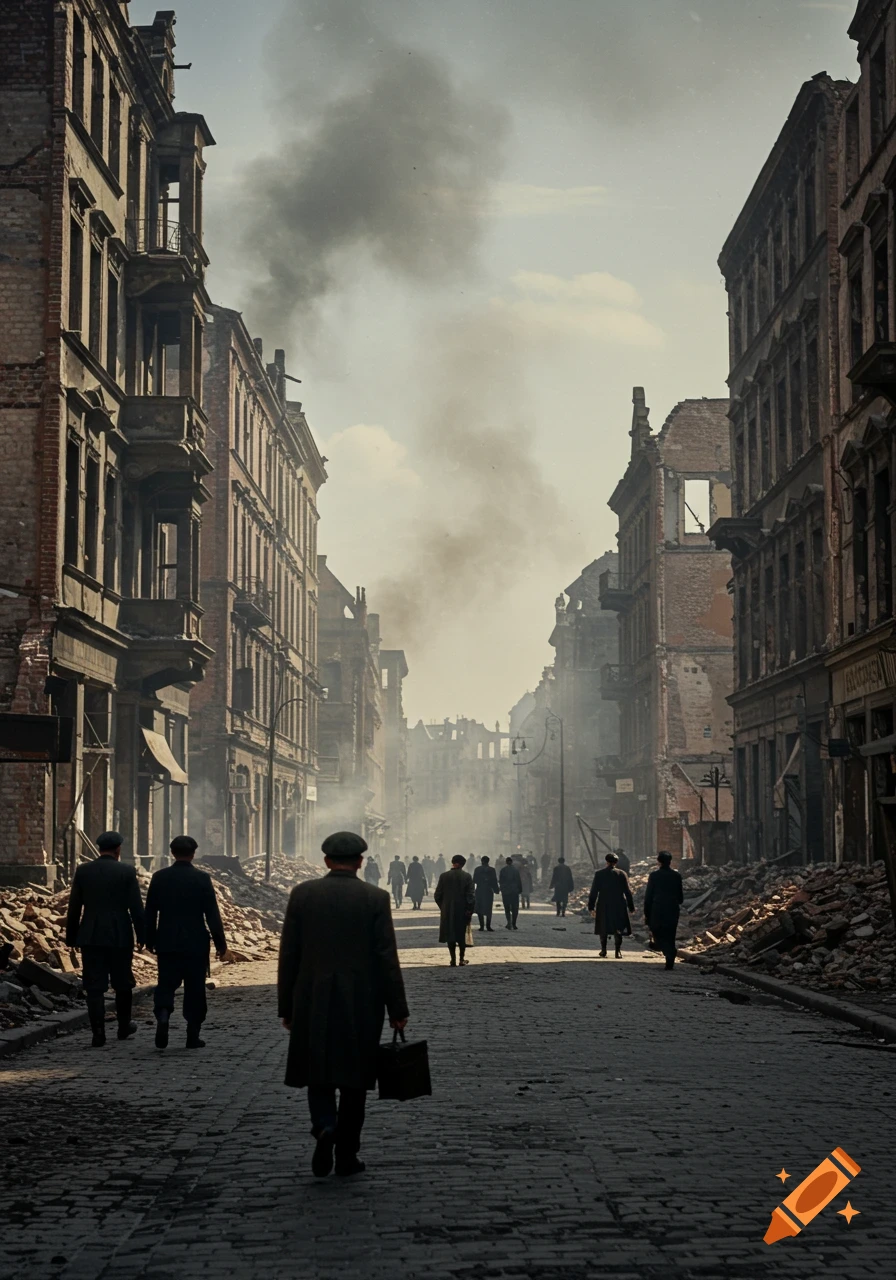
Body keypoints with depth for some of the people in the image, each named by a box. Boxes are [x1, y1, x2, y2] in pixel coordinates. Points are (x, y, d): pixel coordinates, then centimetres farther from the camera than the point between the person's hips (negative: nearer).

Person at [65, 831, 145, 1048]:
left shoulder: (83, 871, 1)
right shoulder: (127, 871, -5)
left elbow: (74, 907, 3)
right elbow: (136, 906, -5)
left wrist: (71, 937, 10)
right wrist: (141, 935, 3)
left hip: (91, 936, 1)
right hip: (120, 936, -1)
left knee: (95, 986, 1)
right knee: (122, 983, 15)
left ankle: (99, 1033, -4)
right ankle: (124, 1026, 27)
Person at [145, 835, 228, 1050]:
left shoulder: (159, 877, 0)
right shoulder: (202, 878, -8)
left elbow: (150, 912, 4)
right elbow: (212, 914, -8)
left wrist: (150, 941, 15)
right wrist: (220, 944, -1)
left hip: (167, 943, 2)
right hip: (195, 943, -2)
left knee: (166, 985, 8)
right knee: (194, 989, 7)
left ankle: (163, 1016, -20)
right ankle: (193, 1036, 9)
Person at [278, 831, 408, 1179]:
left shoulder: (303, 894, -2)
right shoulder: (375, 898, -5)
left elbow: (288, 954, 0)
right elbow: (387, 959, -7)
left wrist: (286, 1007, 8)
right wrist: (397, 1010, -1)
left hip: (313, 1003, 1)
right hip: (362, 1005, -1)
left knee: (319, 1073, 12)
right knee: (354, 1079, 11)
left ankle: (324, 1126, -15)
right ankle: (346, 1156, 14)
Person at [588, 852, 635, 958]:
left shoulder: (599, 874, -3)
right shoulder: (622, 874, -3)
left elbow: (593, 892, -2)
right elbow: (627, 892, -1)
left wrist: (591, 907, 3)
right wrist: (631, 907, 6)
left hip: (603, 906, 0)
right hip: (619, 906, 0)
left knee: (603, 929, 15)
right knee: (618, 929, 4)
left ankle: (603, 950, 19)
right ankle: (618, 951, -5)